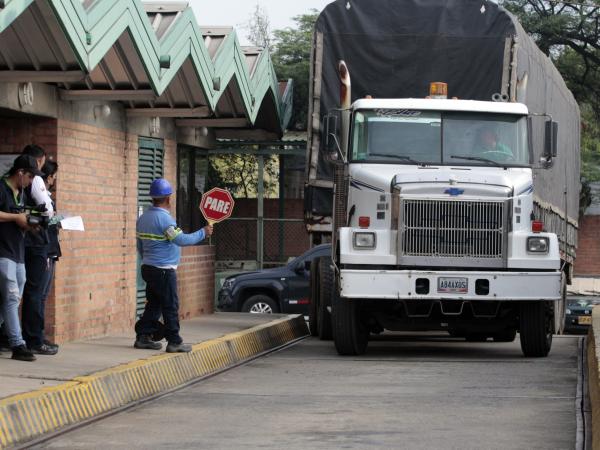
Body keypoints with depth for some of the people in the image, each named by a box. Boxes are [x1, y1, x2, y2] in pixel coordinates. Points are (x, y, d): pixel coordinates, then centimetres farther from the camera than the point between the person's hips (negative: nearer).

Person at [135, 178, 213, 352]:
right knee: (170, 306, -2)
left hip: (148, 267, 9)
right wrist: (203, 232, -13)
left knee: (153, 305, 15)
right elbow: (182, 240, -23)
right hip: (164, 271, -9)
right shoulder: (164, 218, -18)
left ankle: (143, 337, 14)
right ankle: (174, 342, 1)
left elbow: (140, 246, 18)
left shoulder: (143, 218, 10)